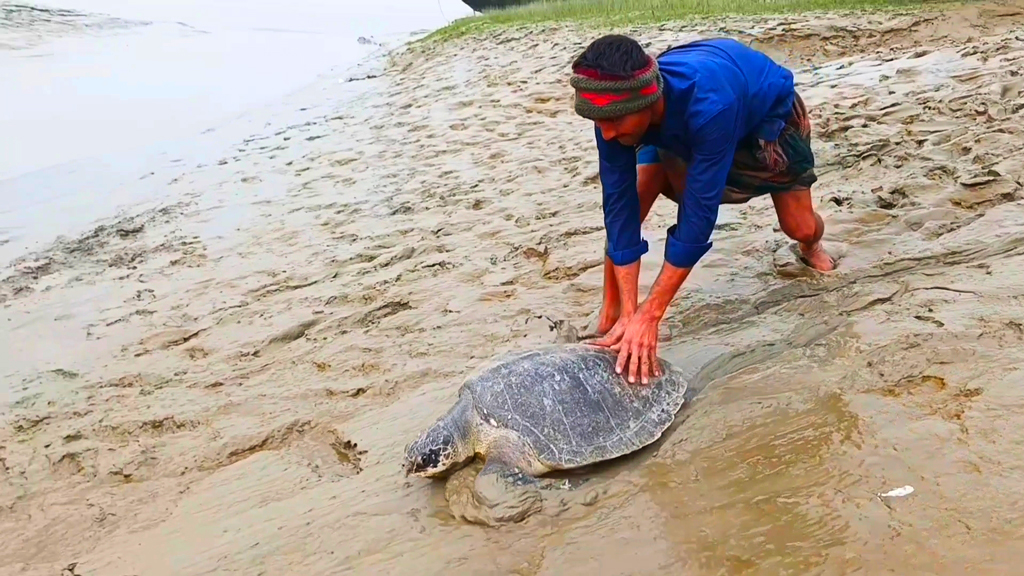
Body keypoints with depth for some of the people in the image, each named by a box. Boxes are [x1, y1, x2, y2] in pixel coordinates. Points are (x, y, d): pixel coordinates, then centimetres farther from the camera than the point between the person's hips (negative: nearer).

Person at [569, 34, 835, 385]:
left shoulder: (709, 103, -48)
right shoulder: (616, 110, -34)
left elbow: (698, 211, -46)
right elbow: (619, 207, -32)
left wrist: (650, 314, -45)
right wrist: (629, 313, -37)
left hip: (769, 109, -3)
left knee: (800, 228, -5)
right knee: (627, 196, -20)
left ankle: (812, 247, 35)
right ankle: (609, 321, -7)